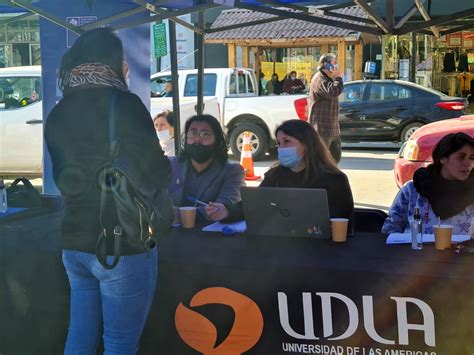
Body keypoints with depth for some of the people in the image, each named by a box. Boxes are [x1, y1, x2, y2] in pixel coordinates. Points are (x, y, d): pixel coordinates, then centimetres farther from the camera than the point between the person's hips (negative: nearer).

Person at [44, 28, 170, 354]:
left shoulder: (58, 114, 9)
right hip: (122, 244, -7)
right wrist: (164, 166, 6)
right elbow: (155, 174, -15)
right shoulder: (123, 104, -12)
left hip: (74, 242, 7)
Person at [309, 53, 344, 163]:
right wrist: (338, 78, -16)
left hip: (333, 129, 10)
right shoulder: (319, 79, -14)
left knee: (335, 156, 16)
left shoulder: (329, 79, 20)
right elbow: (333, 92, -29)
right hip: (322, 129, -10)